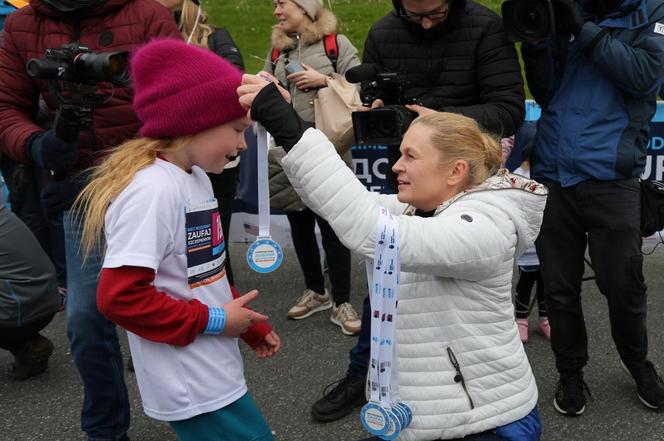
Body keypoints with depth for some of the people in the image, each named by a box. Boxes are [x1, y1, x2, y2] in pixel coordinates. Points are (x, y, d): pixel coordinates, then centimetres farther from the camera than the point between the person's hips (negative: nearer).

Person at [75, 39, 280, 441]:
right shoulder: (153, 190, -22)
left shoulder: (196, 177, 7)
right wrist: (213, 320, -18)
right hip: (194, 389, -9)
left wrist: (250, 324, 11)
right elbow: (119, 296, -25)